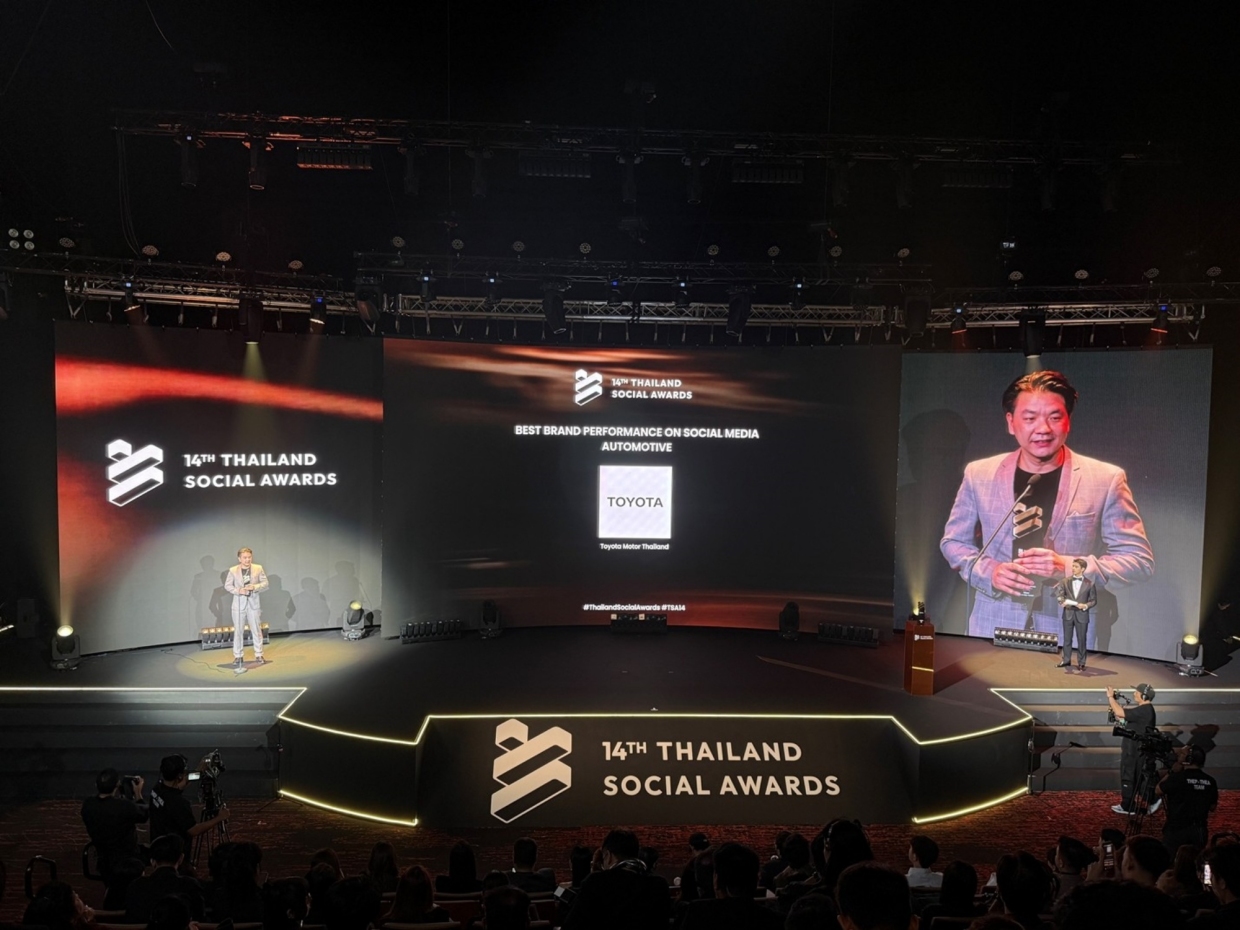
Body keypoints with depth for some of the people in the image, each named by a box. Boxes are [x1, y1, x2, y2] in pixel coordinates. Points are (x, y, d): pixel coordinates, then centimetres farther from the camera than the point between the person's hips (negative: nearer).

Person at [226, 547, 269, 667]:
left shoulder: (258, 568, -2)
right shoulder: (233, 570, -3)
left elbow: (265, 583, 0)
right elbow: (227, 585, 0)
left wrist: (255, 587, -18)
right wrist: (238, 590, -16)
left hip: (254, 603, 1)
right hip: (239, 604, 0)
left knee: (256, 630, 5)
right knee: (238, 631, 4)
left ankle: (258, 655, 14)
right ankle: (238, 656, 13)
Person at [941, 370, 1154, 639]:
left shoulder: (1106, 479, -5)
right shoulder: (979, 474, 0)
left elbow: (1140, 560, -3)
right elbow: (953, 541, 10)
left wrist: (1069, 567, -18)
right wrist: (989, 572, -8)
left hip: (1070, 632, -1)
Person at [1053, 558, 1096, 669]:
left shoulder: (1089, 584, -2)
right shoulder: (1066, 581, 3)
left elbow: (1094, 600, 0)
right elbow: (1058, 591, -5)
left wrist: (1086, 606, -18)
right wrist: (1062, 601, -24)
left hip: (1082, 615, -2)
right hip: (1068, 614, 2)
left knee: (1081, 639, 5)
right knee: (1067, 638, 10)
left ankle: (1081, 662, 16)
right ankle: (1066, 660, 20)